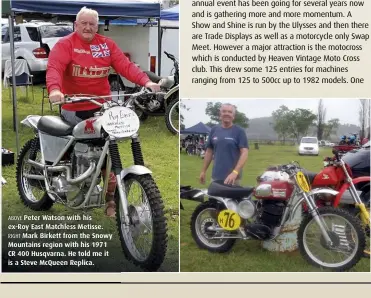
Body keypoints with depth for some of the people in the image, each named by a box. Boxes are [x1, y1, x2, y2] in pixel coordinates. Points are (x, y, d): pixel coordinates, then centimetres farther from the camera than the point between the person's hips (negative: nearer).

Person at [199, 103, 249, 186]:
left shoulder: (239, 131, -4)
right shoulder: (214, 130, 10)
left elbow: (244, 153, -12)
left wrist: (235, 172, -24)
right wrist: (203, 171, 12)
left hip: (232, 177, -4)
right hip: (216, 176, 4)